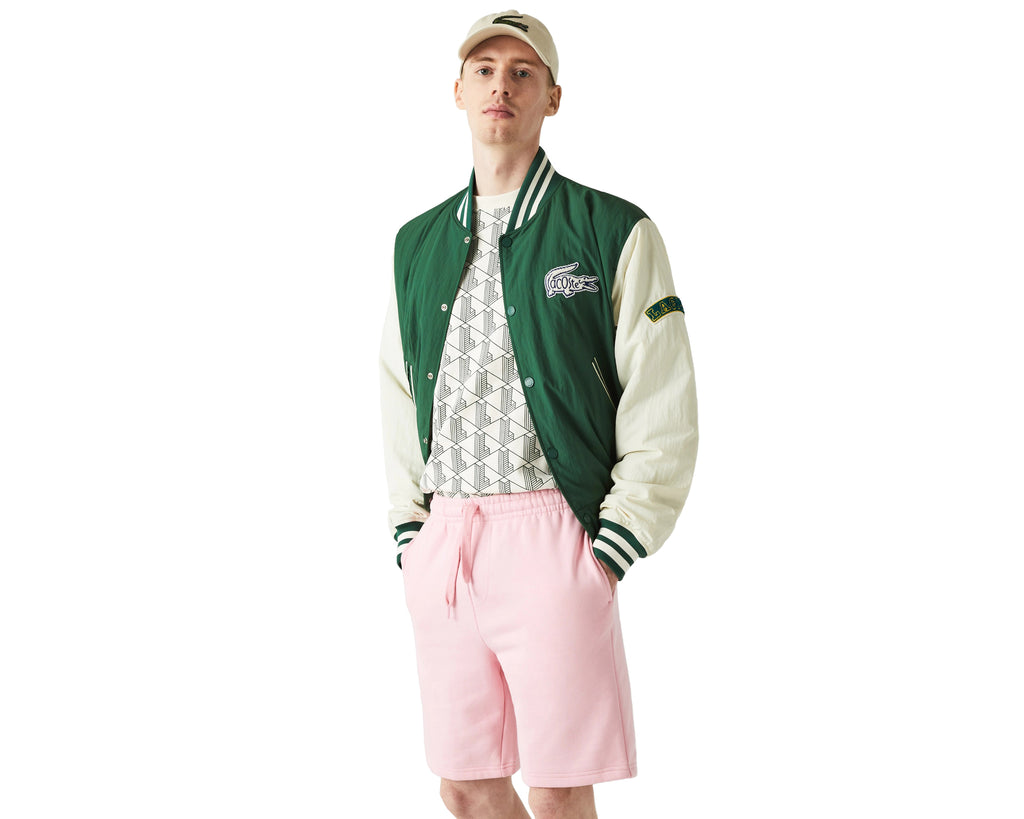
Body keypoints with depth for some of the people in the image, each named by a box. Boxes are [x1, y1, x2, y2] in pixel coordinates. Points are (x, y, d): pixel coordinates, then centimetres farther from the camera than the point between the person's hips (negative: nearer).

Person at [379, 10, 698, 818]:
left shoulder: (615, 233, -1)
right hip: (443, 543, 5)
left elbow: (664, 415, -4)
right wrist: (412, 539, 10)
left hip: (552, 538, -5)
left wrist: (608, 553, -10)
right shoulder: (418, 243, 15)